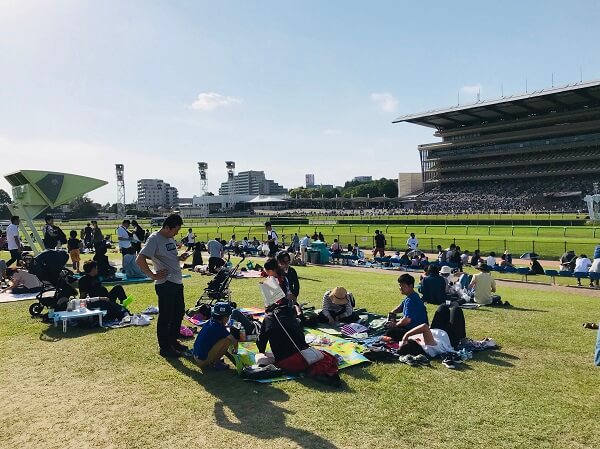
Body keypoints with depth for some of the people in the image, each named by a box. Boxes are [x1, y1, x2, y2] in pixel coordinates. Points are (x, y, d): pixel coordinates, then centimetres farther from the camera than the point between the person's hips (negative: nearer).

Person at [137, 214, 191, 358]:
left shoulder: (171, 239, 13)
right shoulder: (155, 239, -14)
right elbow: (140, 259, -21)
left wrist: (179, 258, 5)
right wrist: (153, 275, -18)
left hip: (177, 282, 9)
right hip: (165, 284, -9)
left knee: (179, 312, 18)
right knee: (165, 316, 1)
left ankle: (173, 341, 34)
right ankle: (164, 347, 14)